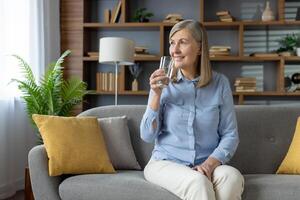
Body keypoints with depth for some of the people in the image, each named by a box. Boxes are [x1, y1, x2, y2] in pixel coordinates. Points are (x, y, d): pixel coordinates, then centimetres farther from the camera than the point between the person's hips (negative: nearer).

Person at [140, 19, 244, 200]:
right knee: (198, 182, -33)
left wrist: (211, 162, -14)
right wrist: (156, 95, -13)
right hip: (165, 163, -1)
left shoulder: (220, 83, 1)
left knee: (233, 177, -30)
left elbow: (230, 135, 3)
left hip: (206, 165, 2)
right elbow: (147, 136, -2)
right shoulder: (163, 82, 1)